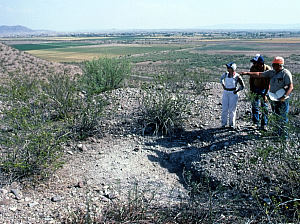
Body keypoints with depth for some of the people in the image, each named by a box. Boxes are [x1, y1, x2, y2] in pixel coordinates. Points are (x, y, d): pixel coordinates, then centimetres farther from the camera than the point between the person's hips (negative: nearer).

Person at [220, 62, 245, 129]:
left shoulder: (237, 76, -9)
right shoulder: (226, 74, 2)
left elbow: (242, 86, -1)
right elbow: (221, 78, 26)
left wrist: (236, 91, -9)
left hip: (233, 93, -4)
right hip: (225, 93, 4)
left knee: (232, 109, 1)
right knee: (224, 108, 5)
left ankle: (232, 124, 13)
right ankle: (223, 123, 15)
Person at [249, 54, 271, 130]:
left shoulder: (268, 69, -21)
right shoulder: (253, 68, -11)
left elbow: (268, 83, -19)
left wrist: (265, 94, -21)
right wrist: (251, 90, -2)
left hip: (264, 90, -3)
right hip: (256, 89, 3)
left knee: (264, 108, 2)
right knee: (255, 106, 4)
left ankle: (264, 125, 11)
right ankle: (256, 123, 16)